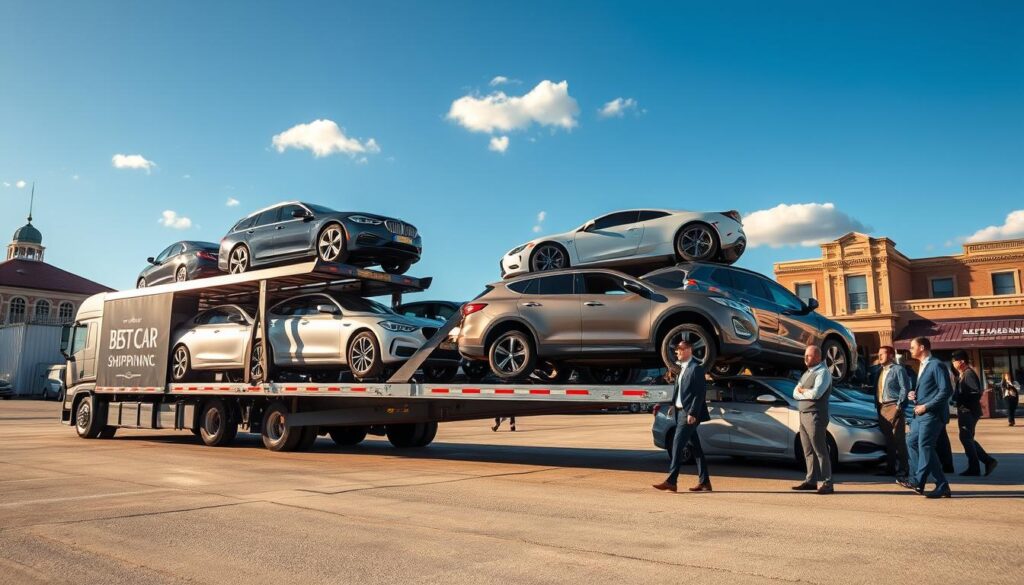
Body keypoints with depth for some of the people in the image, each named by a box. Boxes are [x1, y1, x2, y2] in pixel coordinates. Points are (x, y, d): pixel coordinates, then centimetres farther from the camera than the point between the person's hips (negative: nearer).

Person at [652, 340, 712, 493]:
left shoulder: (696, 368, -11)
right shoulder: (682, 368, 17)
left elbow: (700, 393, -16)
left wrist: (692, 413, -21)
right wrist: (673, 405, 7)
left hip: (689, 413, -9)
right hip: (681, 411, 9)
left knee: (678, 444, -12)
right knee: (695, 447, 11)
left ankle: (671, 481, -12)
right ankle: (704, 481, 17)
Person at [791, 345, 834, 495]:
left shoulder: (823, 372, -7)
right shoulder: (806, 374, 19)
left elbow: (816, 393, -20)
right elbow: (795, 393, 11)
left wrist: (802, 391, -3)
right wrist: (808, 393, -7)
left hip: (815, 416, -8)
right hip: (803, 415, 8)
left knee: (820, 450, -7)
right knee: (808, 451, 11)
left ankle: (828, 484, -3)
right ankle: (811, 481, 17)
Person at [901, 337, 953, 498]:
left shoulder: (936, 365, -11)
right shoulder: (922, 366, 18)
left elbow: (946, 390, -18)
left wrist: (926, 406, -18)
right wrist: (915, 396, 7)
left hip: (932, 414, -10)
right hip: (921, 414, 10)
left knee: (925, 447, -7)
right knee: (912, 442, 10)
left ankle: (918, 482, 0)